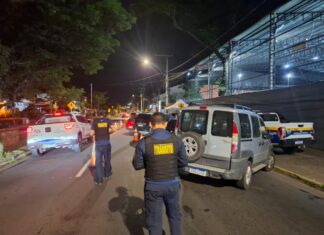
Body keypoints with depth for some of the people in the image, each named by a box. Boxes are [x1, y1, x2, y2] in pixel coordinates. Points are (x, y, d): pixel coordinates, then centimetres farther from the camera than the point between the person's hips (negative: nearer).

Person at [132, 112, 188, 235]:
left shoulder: (144, 142, -14)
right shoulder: (176, 140, -7)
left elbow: (137, 165, -6)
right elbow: (183, 162, 1)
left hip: (153, 186, -2)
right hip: (172, 184, 3)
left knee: (154, 219, 15)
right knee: (174, 215, 25)